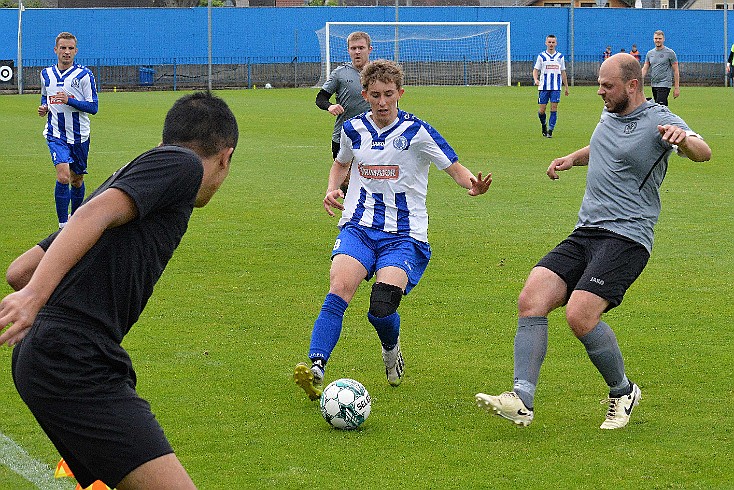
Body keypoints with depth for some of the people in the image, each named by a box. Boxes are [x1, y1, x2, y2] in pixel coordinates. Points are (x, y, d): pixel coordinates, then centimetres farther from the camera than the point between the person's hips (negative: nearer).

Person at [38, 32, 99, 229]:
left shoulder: (84, 75, -7)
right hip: (56, 134, 0)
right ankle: (63, 225, -15)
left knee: (77, 180, 13)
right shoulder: (46, 74, 6)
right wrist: (44, 107, 3)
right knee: (63, 176, -19)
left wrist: (69, 101, -23)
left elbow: (93, 107, -10)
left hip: (79, 136, 0)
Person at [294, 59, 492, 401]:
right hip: (358, 227, 3)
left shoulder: (417, 132, -4)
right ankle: (316, 367, -38)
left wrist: (473, 184, -24)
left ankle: (391, 348, 14)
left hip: (404, 235, -2)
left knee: (382, 305, -23)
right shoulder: (354, 129, 8)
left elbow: (455, 168, -2)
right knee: (341, 286, -27)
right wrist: (332, 189, 9)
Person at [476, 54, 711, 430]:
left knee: (580, 315, -24)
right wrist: (572, 158, 22)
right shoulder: (610, 114, 17)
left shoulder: (658, 120, -8)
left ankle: (623, 392, 1)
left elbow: (703, 153, -25)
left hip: (625, 238, -8)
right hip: (584, 235, 8)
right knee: (530, 301, -12)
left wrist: (684, 139, -46)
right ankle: (522, 400, -18)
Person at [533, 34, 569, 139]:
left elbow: (563, 72, 15)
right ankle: (543, 125, 27)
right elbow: (536, 70, 4)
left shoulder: (560, 57, 8)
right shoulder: (541, 56, 3)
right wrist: (536, 79, -17)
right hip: (544, 87, -1)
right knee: (541, 110, -2)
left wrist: (566, 87, 15)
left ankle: (550, 130, -5)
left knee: (554, 108, -8)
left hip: (556, 88, 1)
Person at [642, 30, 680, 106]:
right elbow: (645, 69, 9)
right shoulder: (650, 53, 11)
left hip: (664, 85, -6)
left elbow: (676, 71, -4)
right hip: (654, 85, 6)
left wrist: (676, 88, -8)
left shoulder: (670, 53, -4)